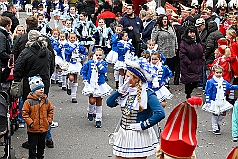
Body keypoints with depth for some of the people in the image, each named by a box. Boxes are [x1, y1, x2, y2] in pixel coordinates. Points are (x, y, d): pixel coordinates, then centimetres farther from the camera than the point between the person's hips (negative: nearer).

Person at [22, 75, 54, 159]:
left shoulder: (46, 100, 1)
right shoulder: (29, 102, -14)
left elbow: (51, 110, 10)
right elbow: (25, 113, -12)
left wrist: (49, 120, 2)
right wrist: (30, 122, -17)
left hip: (44, 128, 4)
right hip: (33, 129, -4)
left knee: (42, 144, 18)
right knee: (32, 145, 5)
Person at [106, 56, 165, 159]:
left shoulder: (148, 94, -14)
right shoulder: (126, 91, 5)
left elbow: (160, 113, -24)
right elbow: (109, 103, 4)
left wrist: (143, 125, -21)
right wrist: (120, 91, -10)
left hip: (139, 136, -6)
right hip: (123, 134, 6)